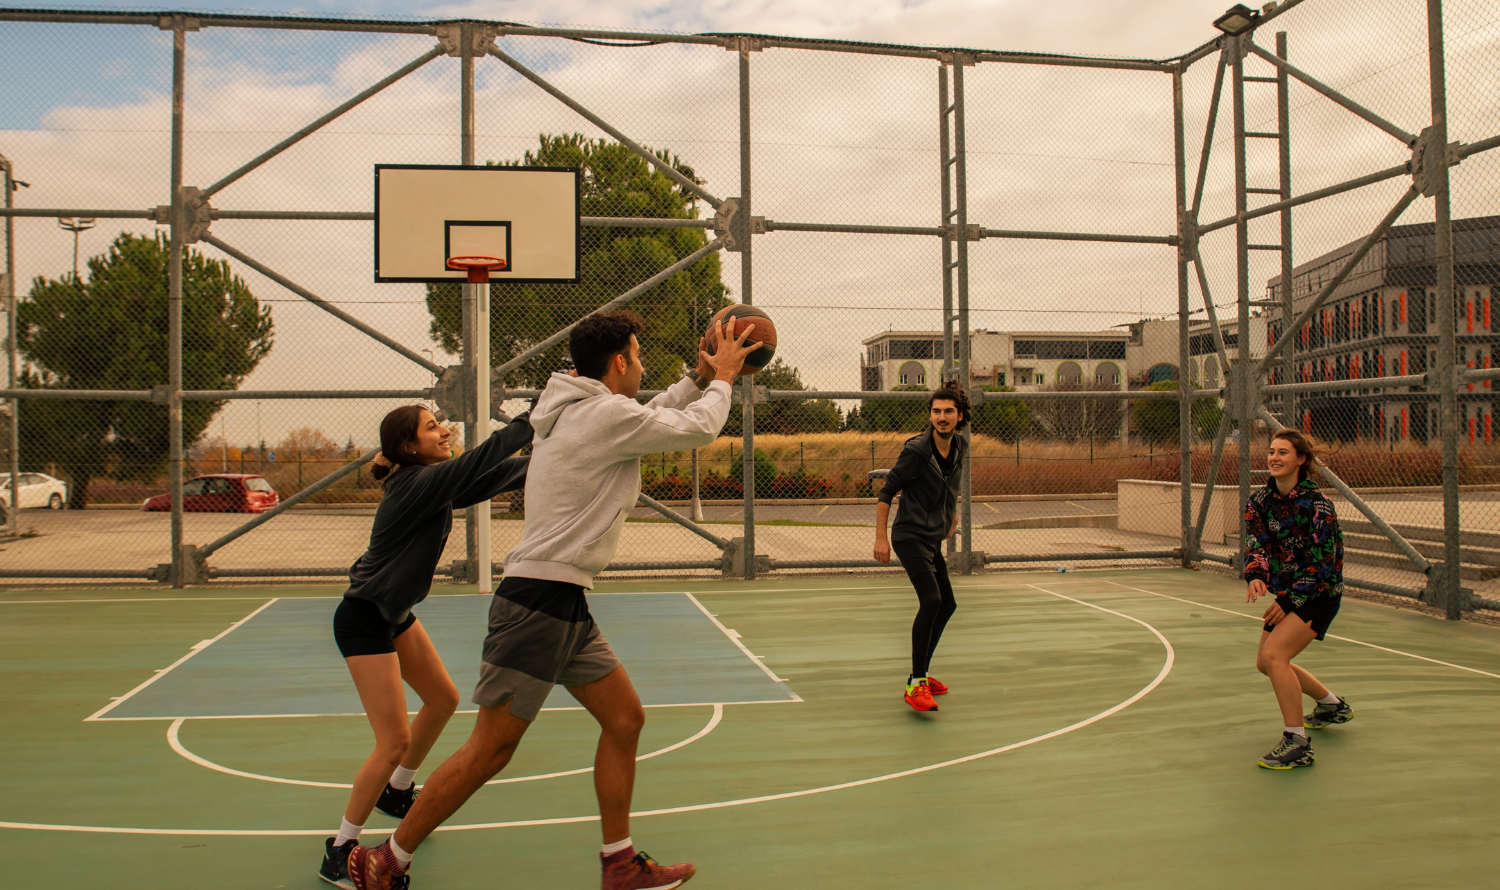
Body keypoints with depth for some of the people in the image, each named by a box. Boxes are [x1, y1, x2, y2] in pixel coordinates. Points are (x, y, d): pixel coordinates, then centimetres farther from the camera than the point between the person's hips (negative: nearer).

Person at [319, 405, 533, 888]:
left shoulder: (436, 482, 2)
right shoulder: (417, 484, -25)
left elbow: (497, 475, 5)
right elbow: (480, 461, -34)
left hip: (396, 614, 10)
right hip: (363, 621, -10)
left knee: (442, 699, 20)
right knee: (394, 740, -10)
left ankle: (397, 791, 42)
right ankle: (340, 851, 6)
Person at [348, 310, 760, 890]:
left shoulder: (579, 410, 14)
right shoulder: (605, 414, -14)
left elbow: (650, 422, 31)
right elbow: (697, 429, -6)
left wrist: (699, 377, 23)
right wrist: (721, 377, 11)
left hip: (566, 606, 10)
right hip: (539, 602, -10)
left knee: (625, 718, 11)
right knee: (490, 749, -2)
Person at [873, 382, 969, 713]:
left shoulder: (959, 446, 4)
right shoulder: (916, 450, -18)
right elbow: (886, 492, -13)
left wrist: (953, 512, 28)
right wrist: (880, 537, -15)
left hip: (933, 540, 9)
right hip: (911, 536, -9)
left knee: (946, 605, 16)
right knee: (931, 600, -23)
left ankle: (921, 673, 31)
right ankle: (916, 685, -19)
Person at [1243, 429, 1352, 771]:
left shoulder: (1316, 504, -20)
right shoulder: (1260, 501, -1)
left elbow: (1321, 562, -19)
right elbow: (1257, 542, -9)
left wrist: (1290, 601, -20)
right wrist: (1256, 575, -31)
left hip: (1318, 593, -8)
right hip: (1286, 593, 8)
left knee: (1274, 654, -24)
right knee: (1265, 662, 17)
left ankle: (1297, 744, -17)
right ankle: (1332, 705, 42)